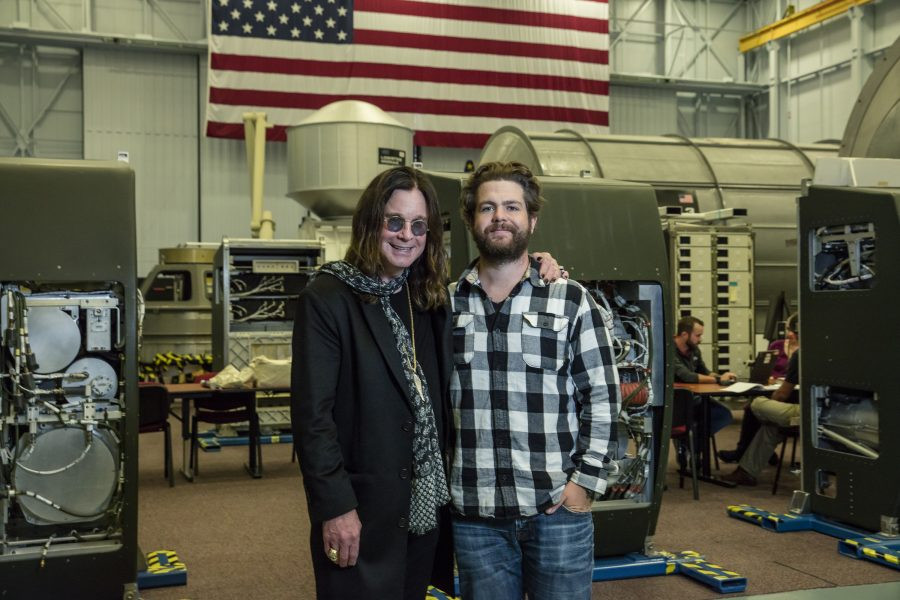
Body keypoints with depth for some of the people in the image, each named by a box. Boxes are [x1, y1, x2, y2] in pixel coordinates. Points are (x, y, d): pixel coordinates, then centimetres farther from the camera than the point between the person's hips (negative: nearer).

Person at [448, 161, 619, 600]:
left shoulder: (570, 300, 0)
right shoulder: (447, 304, 5)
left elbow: (602, 395, 1)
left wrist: (586, 481, -5)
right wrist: (436, 479, 5)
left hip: (557, 509, -1)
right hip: (474, 513, 2)